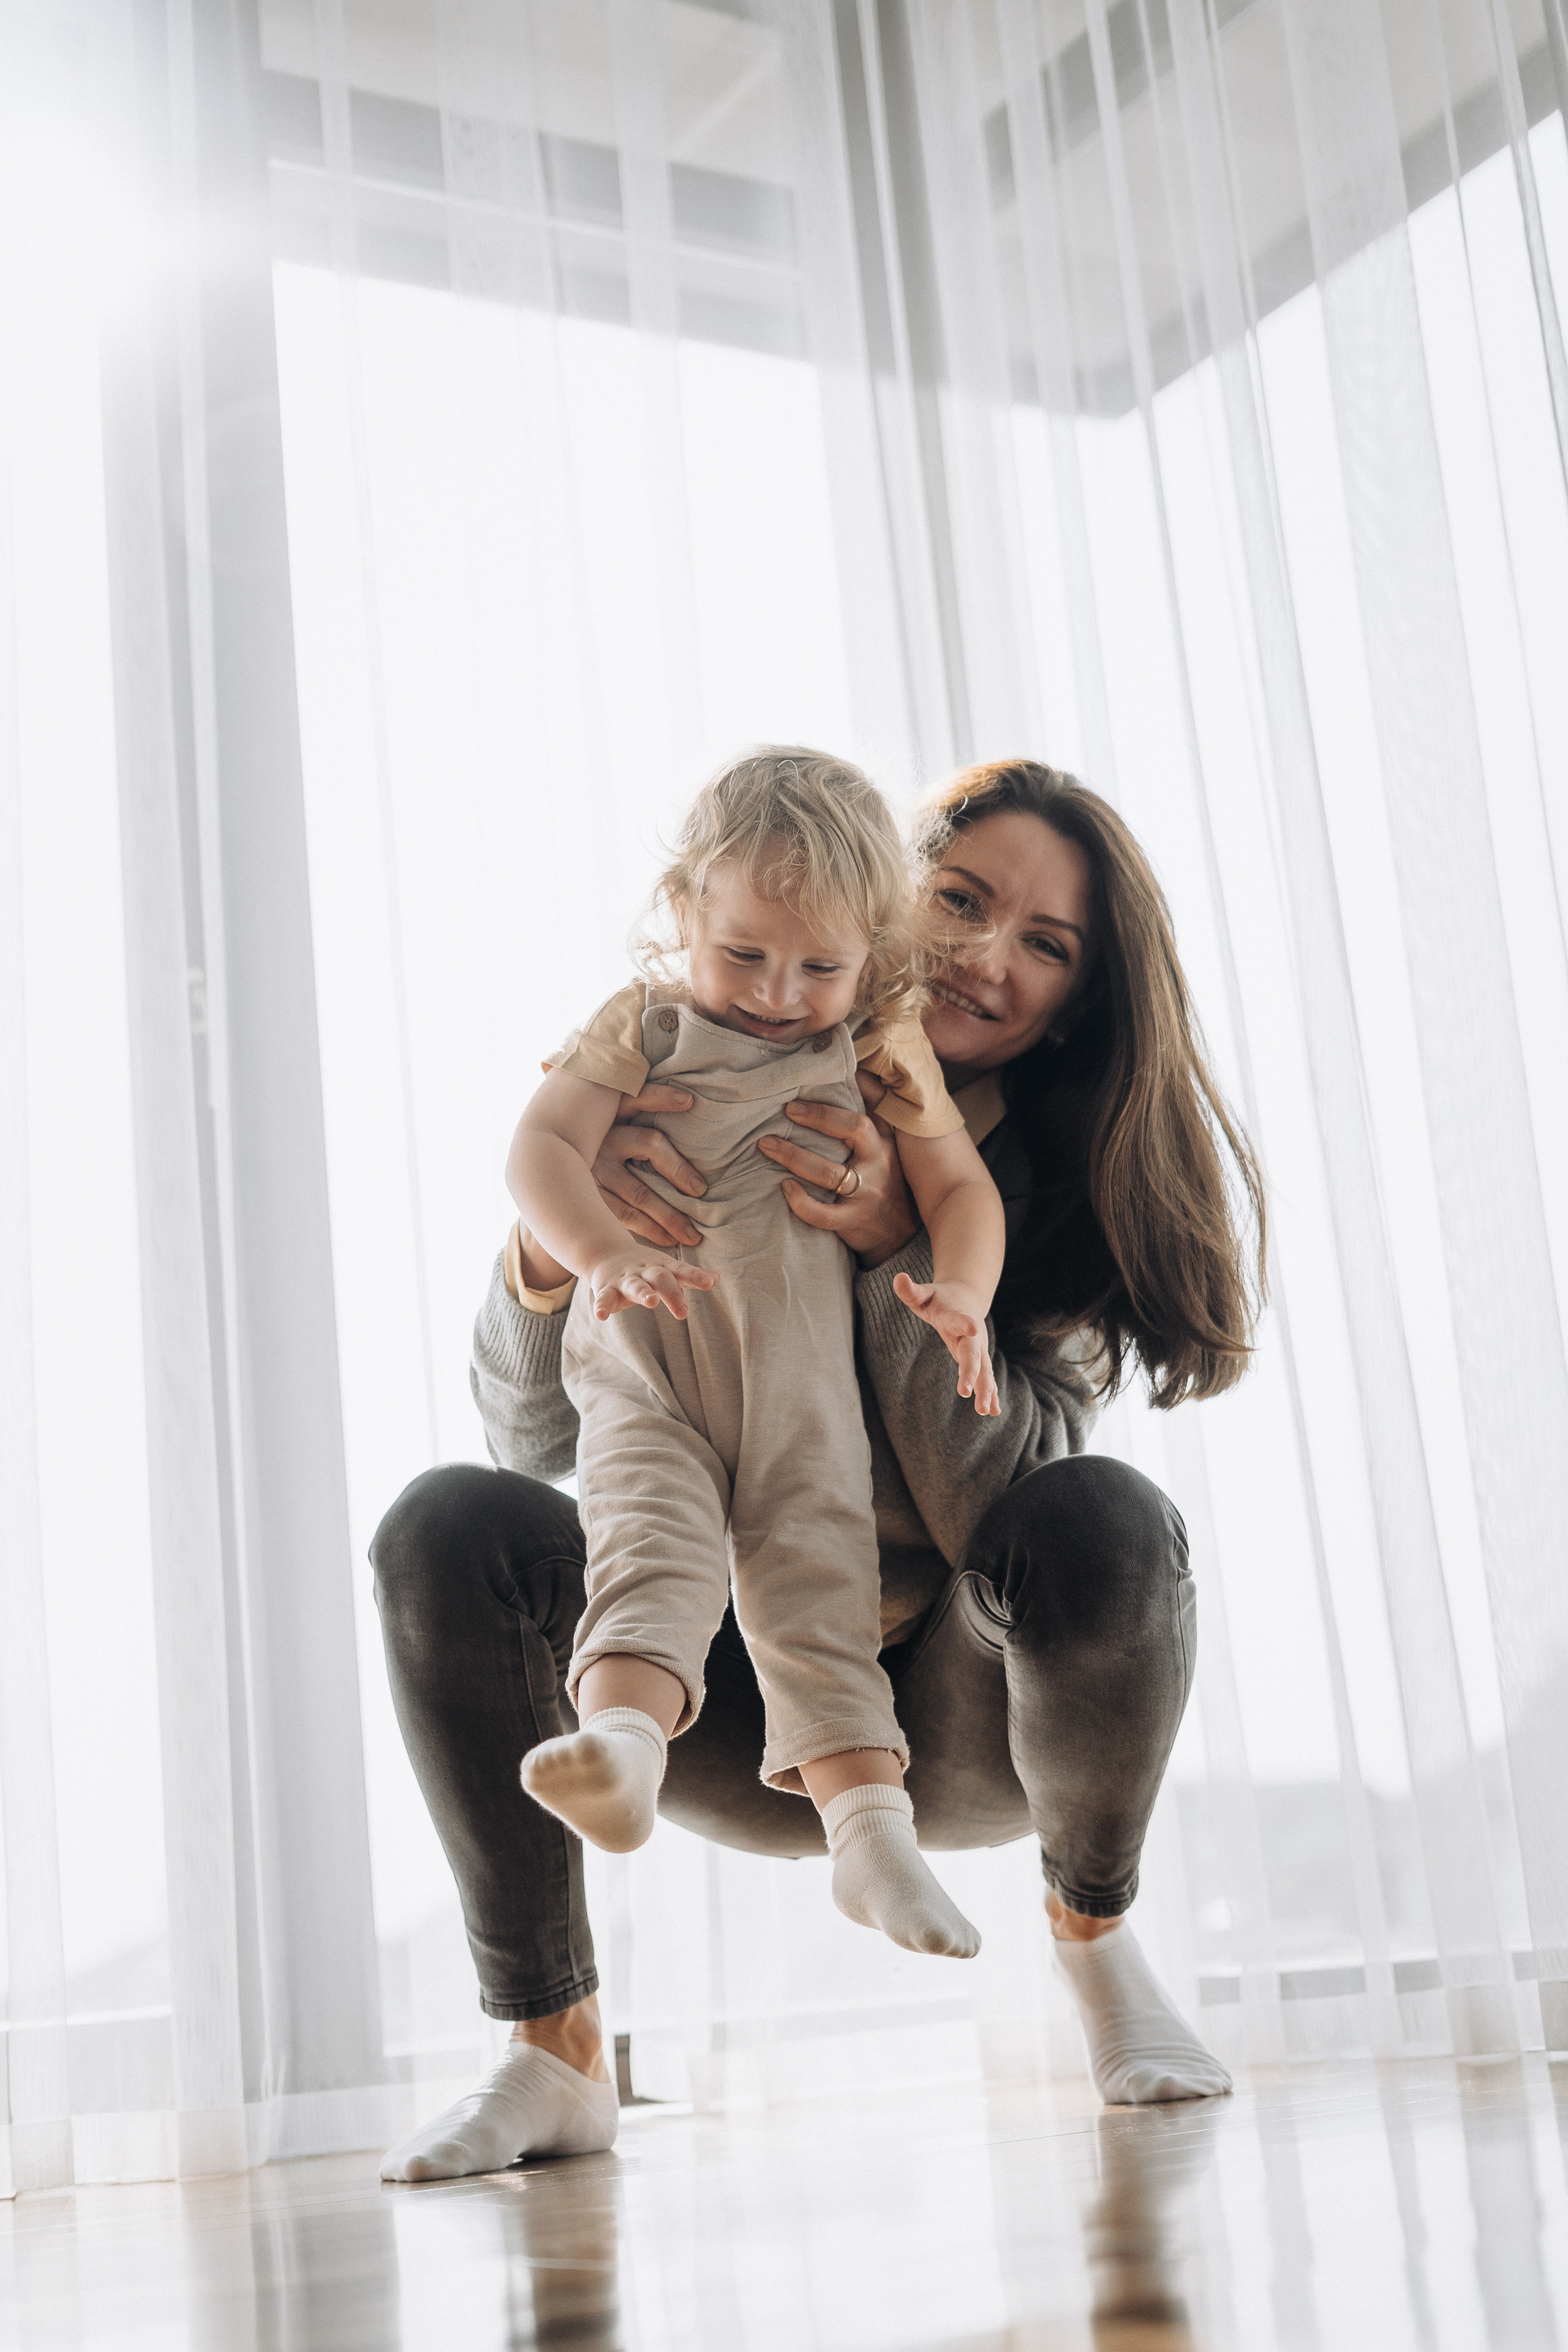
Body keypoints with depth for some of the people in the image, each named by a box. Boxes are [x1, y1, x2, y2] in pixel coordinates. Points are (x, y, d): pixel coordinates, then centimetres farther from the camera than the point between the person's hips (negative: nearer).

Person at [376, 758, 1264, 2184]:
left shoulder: (1083, 1192, -10)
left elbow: (987, 1508, -22)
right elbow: (534, 1436, -11)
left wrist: (896, 1249, -32)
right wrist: (550, 1235, -31)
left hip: (961, 1731, -1)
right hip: (744, 1716, 1)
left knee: (1102, 1527, -32)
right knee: (450, 1531, -22)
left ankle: (1094, 1929, -1)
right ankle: (556, 2057, -10)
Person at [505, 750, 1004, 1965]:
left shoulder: (884, 1051, 9)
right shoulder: (642, 1024, 4)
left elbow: (962, 1185, 11)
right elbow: (541, 1146, -7)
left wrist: (960, 1294, -12)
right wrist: (602, 1249, -27)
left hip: (800, 1374, 2)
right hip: (644, 1372, -2)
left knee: (816, 1568, -5)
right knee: (651, 1541, -24)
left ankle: (869, 1822, -8)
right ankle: (624, 1739, -45)